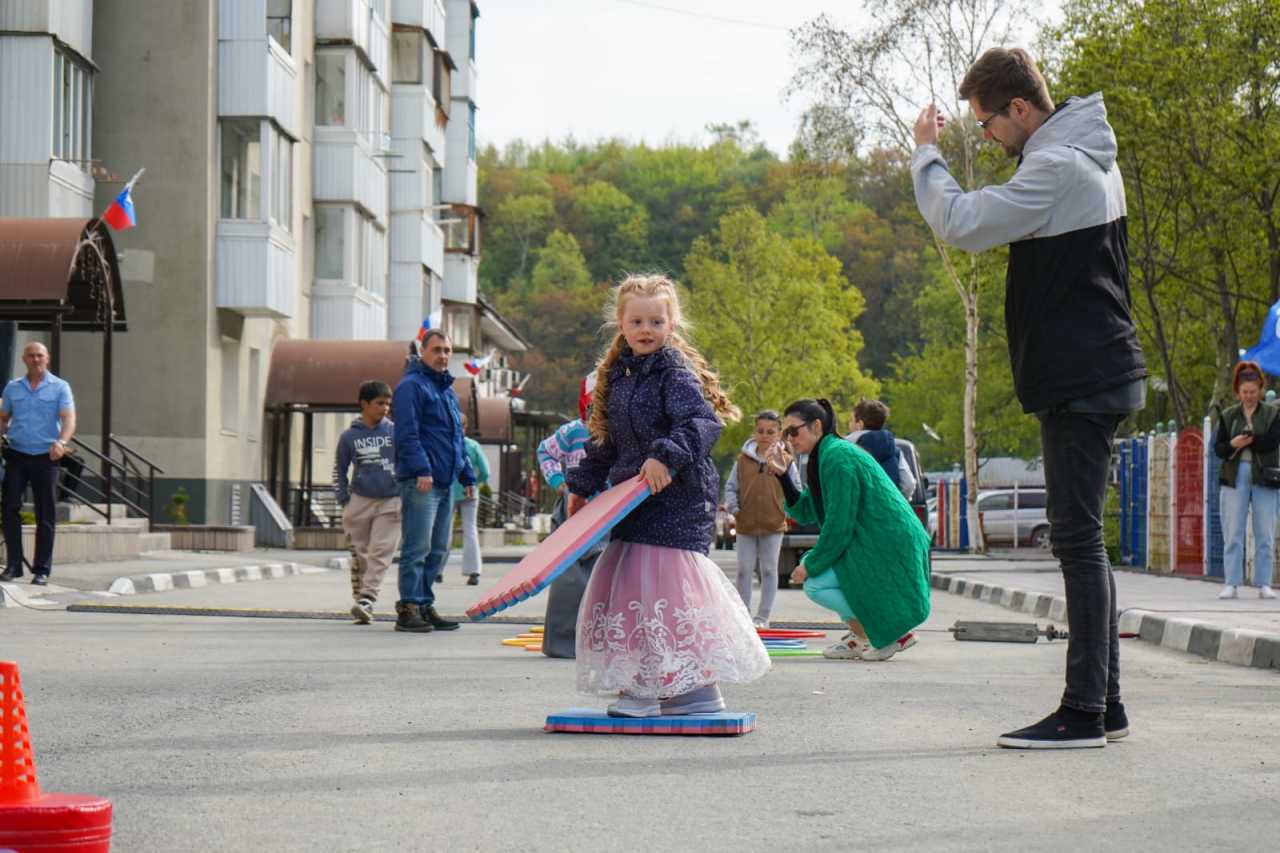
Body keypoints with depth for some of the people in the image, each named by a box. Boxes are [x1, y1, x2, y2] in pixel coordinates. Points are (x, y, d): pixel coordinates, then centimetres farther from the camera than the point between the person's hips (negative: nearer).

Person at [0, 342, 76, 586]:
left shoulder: (60, 387, 2)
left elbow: (69, 420, -9)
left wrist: (61, 442, -28)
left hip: (46, 457, -2)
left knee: (46, 515, 0)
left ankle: (42, 570, 5)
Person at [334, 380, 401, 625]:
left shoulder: (395, 432, 2)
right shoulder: (349, 436, 2)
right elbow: (339, 471, 11)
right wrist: (345, 503, 3)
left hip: (391, 503, -1)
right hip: (360, 501, 1)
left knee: (380, 554, -11)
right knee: (360, 556, 7)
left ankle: (366, 601, -16)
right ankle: (359, 599, 17)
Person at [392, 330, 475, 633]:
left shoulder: (447, 390, 22)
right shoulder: (411, 386, -6)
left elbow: (458, 438, 28)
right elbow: (407, 434, -15)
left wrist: (467, 476, 22)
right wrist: (421, 469, -24)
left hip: (445, 482, 9)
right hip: (420, 482, -9)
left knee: (438, 550, 10)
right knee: (417, 547, -9)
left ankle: (424, 605, 16)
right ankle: (408, 609, -8)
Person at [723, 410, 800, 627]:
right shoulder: (743, 458, 4)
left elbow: (796, 490, 5)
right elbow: (731, 486, 9)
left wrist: (787, 511, -3)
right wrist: (733, 508, -3)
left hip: (773, 524, -2)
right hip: (746, 524, 2)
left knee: (769, 570, 4)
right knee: (744, 571, 5)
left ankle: (763, 616, 11)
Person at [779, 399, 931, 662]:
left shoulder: (837, 456, -15)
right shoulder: (825, 455, 16)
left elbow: (839, 524, -18)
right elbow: (805, 513, 16)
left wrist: (812, 565, -10)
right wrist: (781, 475, 8)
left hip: (887, 551, -10)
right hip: (871, 545, 10)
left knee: (815, 584, -13)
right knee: (809, 562, 18)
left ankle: (894, 633, -8)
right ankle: (861, 637, 16)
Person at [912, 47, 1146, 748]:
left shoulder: (1057, 166, -17)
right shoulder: (1089, 158, 16)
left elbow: (960, 224, -20)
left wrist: (925, 154, -6)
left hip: (1080, 380, -11)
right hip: (1096, 372, 11)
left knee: (1077, 539, -10)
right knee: (1081, 540, 13)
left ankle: (1083, 713, -9)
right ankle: (1104, 703, 17)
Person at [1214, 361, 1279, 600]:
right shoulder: (1228, 416, 12)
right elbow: (1218, 448, 5)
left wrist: (1243, 441, -14)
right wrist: (1232, 444, -16)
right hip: (1235, 479, 1)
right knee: (1233, 533, -2)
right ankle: (1231, 584, 0)